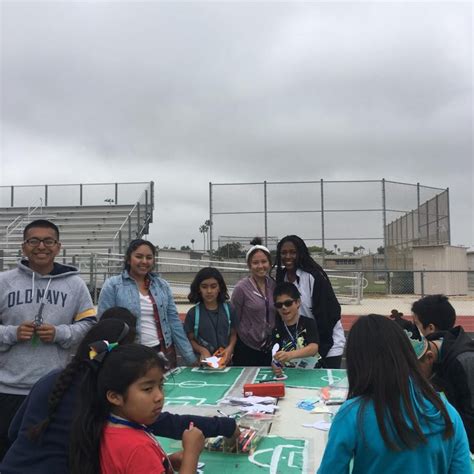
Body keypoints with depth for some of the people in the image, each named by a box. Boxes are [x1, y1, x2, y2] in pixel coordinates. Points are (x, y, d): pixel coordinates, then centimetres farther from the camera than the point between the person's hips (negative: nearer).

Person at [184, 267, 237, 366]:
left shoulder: (228, 309, -1)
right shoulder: (193, 313, -7)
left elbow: (233, 334, 7)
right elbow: (190, 339, -1)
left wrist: (230, 347, -11)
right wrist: (201, 350, -17)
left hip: (225, 360, 2)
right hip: (203, 361, -1)